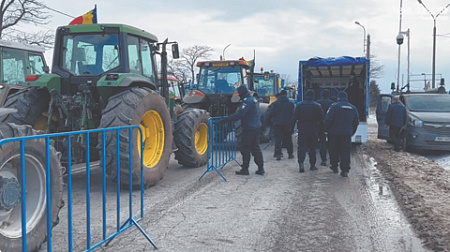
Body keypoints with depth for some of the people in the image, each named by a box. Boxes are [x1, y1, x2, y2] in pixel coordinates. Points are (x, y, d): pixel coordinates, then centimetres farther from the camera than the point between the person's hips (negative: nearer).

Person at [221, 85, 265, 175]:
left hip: (249, 128, -10)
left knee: (245, 149, -1)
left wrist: (226, 119, -24)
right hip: (255, 127, 10)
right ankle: (260, 168, 14)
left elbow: (240, 114, -26)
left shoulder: (247, 101, -17)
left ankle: (245, 169, 4)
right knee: (255, 148, 12)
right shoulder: (252, 99, 15)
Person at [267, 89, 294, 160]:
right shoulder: (291, 104, 3)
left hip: (277, 124, -1)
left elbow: (270, 114, -2)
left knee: (278, 139, 0)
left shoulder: (275, 103, -2)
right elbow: (293, 115, 5)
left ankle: (278, 154, -8)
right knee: (288, 139, 11)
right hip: (287, 124, 1)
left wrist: (269, 120, 13)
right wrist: (292, 123, 16)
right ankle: (290, 154, 17)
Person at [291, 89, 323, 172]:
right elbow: (321, 119, 3)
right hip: (313, 130, 1)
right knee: (312, 147, 10)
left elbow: (294, 118, 0)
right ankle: (312, 165, 17)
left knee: (301, 147, -3)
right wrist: (319, 128, 14)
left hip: (302, 129, 0)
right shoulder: (317, 106, 2)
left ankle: (301, 163, -22)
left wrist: (292, 128, 5)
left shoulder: (300, 105, 1)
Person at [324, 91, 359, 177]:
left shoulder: (334, 106, -6)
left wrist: (326, 129, -1)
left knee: (333, 151, 12)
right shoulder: (353, 108, 11)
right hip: (347, 134, 3)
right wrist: (352, 132, 24)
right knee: (346, 152, 2)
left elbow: (328, 119, -12)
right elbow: (356, 122, 16)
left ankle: (334, 167, 23)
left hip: (334, 133, -3)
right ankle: (345, 170, -5)